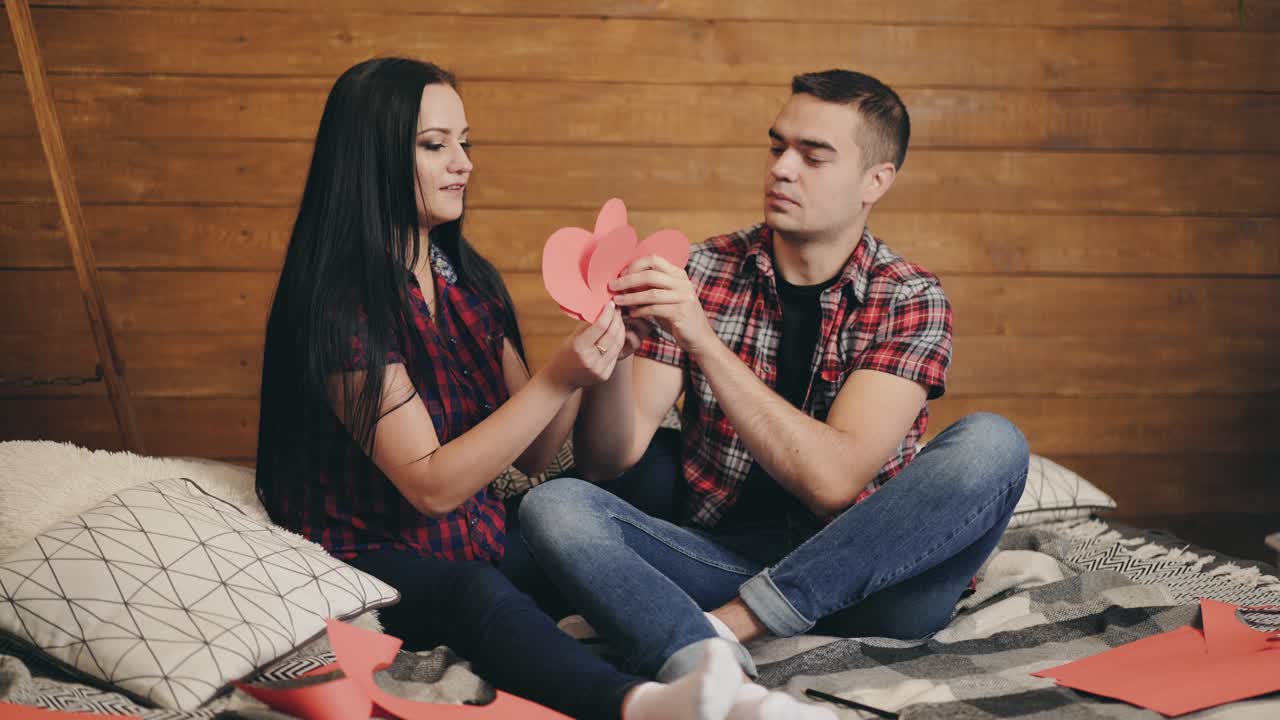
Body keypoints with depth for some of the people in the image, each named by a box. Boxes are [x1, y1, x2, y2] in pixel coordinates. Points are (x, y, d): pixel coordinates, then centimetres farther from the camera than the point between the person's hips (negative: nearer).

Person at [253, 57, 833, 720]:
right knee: (477, 593, -40)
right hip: (373, 559, -8)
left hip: (477, 541, 8)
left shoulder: (470, 281, 8)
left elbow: (533, 455, 9)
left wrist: (585, 359, -8)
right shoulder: (340, 305, -15)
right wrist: (555, 379, -24)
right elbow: (431, 486, -20)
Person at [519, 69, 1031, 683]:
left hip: (862, 583, -1)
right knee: (553, 506, -21)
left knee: (993, 445, -25)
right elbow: (607, 460, -3)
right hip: (720, 557, 1)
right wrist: (615, 349, -22)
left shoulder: (911, 301, -4)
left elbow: (834, 479, -19)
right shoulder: (698, 274, 2)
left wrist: (703, 339, -25)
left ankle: (726, 623, -25)